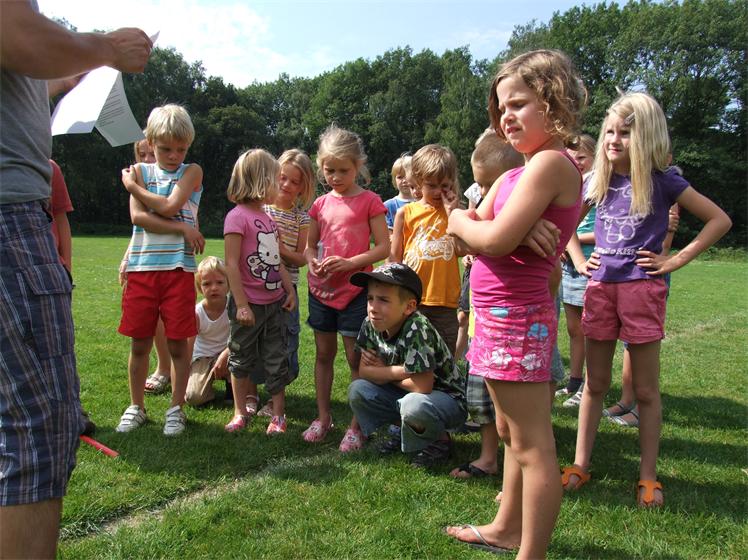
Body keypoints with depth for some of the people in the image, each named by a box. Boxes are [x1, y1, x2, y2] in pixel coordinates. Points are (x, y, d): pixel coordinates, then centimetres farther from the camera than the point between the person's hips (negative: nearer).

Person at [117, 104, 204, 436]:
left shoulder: (192, 171, 4)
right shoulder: (141, 171, 10)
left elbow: (170, 206, -12)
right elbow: (138, 217, -5)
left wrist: (134, 185, 1)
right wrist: (180, 227, -13)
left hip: (178, 268, -2)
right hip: (141, 267, 2)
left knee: (178, 344, 3)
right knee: (140, 343, 9)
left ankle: (176, 409, 17)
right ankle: (136, 407, 24)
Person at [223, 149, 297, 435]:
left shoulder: (269, 219, 11)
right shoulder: (237, 216, -14)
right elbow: (232, 264, -17)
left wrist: (290, 290, 10)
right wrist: (241, 303, -19)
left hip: (274, 302, 7)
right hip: (249, 304, -7)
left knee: (276, 360, 10)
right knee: (241, 358, 9)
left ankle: (278, 414, 19)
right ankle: (240, 412, 23)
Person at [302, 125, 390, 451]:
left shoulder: (369, 201, -4)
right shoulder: (321, 205, 9)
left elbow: (383, 247, -8)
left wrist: (350, 262, -20)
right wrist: (312, 261, -6)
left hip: (355, 289, -5)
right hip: (322, 288, 5)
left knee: (356, 356, 0)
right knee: (323, 353, 12)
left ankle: (357, 424, 12)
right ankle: (323, 417, 25)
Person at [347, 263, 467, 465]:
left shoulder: (417, 329, -31)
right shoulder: (371, 325, -10)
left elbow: (422, 387, -31)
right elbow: (363, 372, -8)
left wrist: (382, 371, -16)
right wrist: (397, 371, -24)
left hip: (448, 399, -7)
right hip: (404, 395, 7)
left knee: (413, 405, -36)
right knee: (357, 390, -9)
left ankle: (440, 440, -2)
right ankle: (406, 431, 11)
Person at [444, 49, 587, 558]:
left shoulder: (551, 162, -15)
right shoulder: (518, 174, 15)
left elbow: (495, 239, -23)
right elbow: (477, 238, 9)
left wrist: (462, 223, -2)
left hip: (515, 316, -11)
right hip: (508, 313, 11)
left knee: (532, 446, -1)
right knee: (515, 436, 22)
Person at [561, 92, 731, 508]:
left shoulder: (662, 180, -4)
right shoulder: (598, 180, 7)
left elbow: (720, 220, -1)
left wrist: (676, 260, -7)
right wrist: (579, 259, 9)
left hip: (643, 288, -3)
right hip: (601, 287, 4)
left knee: (646, 390, 6)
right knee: (595, 383, 10)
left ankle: (648, 476, 18)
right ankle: (580, 465, 19)